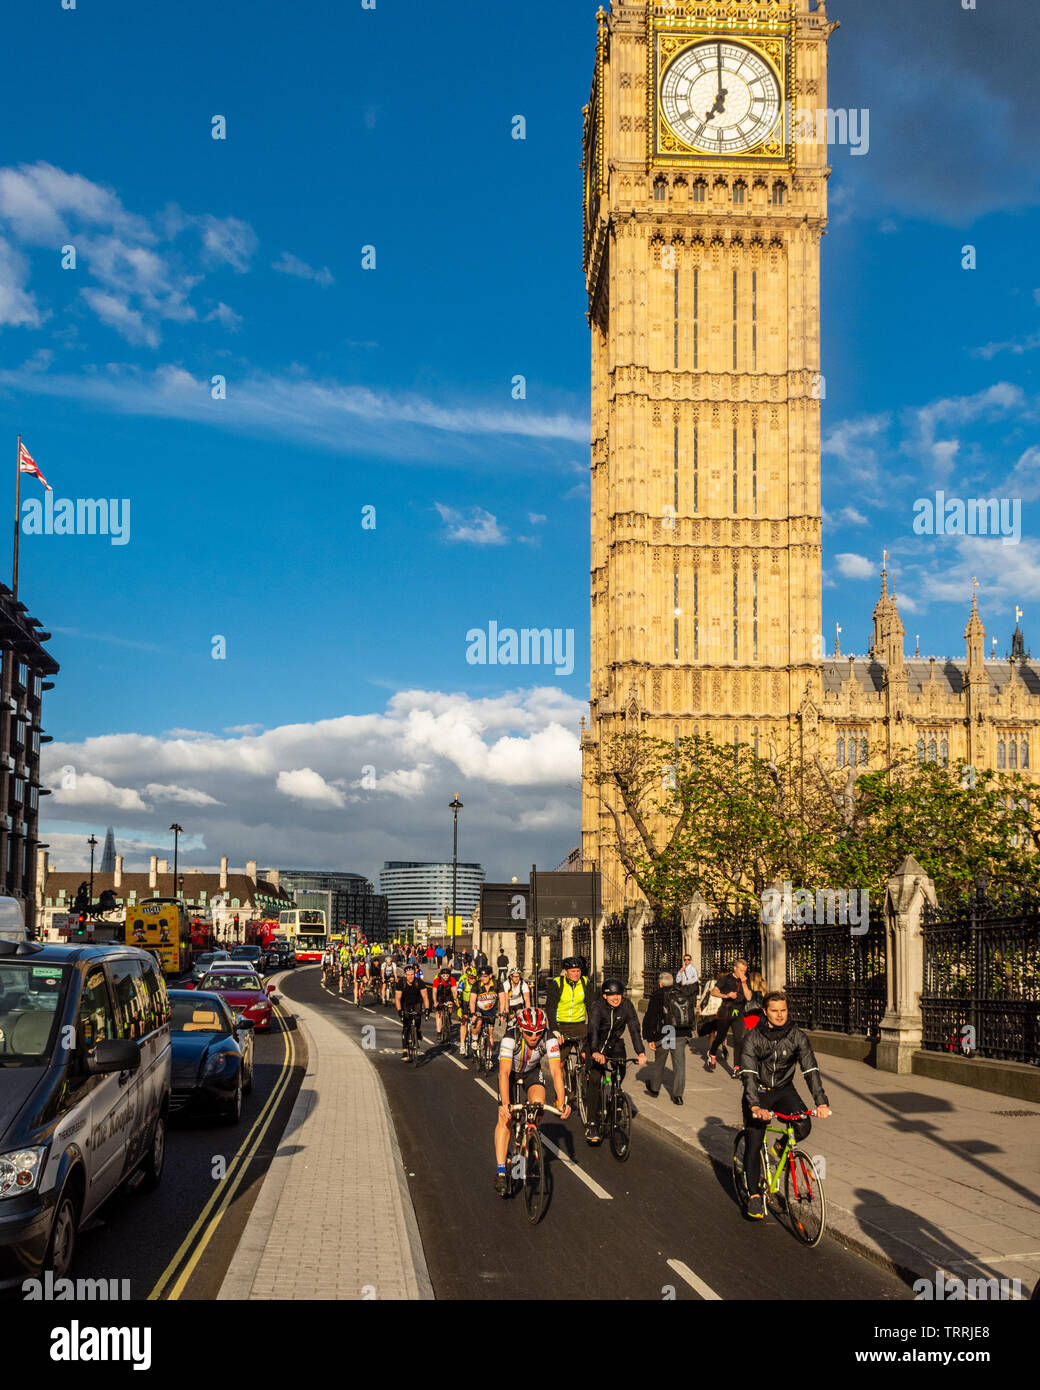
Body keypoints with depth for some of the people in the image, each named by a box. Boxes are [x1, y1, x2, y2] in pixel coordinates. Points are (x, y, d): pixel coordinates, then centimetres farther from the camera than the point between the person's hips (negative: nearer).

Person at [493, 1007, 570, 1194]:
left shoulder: (549, 1040, -30)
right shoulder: (510, 1039, -36)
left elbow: (556, 1072, -33)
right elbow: (504, 1073, -41)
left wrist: (562, 1103, -43)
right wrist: (505, 1104, -51)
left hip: (532, 1072, 2)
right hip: (510, 1072, -1)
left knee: (539, 1104, -26)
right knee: (505, 1118, -16)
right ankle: (500, 1172, -13)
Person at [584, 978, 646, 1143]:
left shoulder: (626, 1005, -17)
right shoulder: (597, 1007, -25)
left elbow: (634, 1028, -23)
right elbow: (593, 1030, -38)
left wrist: (640, 1052, -37)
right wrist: (595, 1052, -54)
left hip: (616, 1044, 3)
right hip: (598, 1045, -3)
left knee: (620, 1072, -16)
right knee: (595, 1081, -15)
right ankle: (592, 1124, -13)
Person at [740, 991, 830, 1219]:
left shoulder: (797, 1036, -10)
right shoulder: (753, 1038, -17)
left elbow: (811, 1069, -15)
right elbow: (748, 1074, -26)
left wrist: (821, 1102, -29)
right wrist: (755, 1106, -40)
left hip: (784, 1090, 2)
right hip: (758, 1092, -2)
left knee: (803, 1126, -23)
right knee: (754, 1143, -9)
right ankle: (754, 1195, 6)